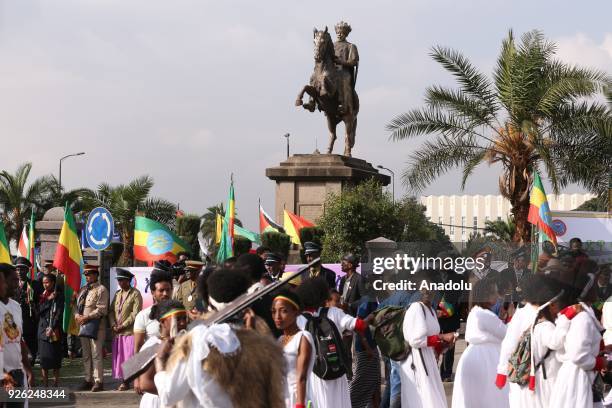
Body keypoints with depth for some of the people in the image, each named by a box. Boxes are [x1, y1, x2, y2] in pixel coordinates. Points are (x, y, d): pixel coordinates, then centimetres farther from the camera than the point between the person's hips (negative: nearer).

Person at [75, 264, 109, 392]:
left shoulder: (101, 290, -7)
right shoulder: (83, 290, 17)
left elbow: (102, 310, -14)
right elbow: (78, 306, 20)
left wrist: (86, 317, -17)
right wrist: (77, 316, -2)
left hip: (96, 326, -8)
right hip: (83, 325, 8)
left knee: (96, 355, -7)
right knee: (86, 355, 12)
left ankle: (98, 381, -4)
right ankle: (88, 380, 19)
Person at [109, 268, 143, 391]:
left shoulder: (135, 294, -4)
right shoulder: (117, 293, 17)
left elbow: (135, 314, -11)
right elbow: (111, 311, 14)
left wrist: (122, 326, -13)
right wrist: (113, 325, -2)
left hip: (130, 331, -6)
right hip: (117, 333, 6)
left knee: (130, 357, -9)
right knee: (119, 357, 5)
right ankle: (123, 382, 9)